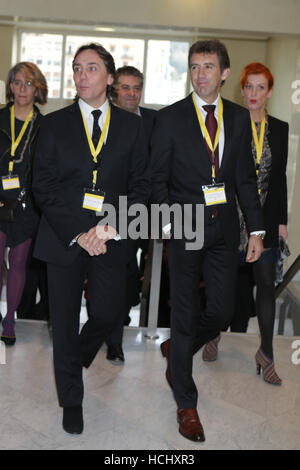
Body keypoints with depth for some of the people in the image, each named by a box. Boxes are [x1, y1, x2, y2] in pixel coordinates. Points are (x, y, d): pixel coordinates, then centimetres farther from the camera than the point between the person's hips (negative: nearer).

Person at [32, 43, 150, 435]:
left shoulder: (131, 126, 6)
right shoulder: (55, 124, 4)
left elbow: (141, 184, 3)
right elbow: (43, 185, -1)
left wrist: (111, 227, -12)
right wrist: (77, 234, -12)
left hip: (111, 238, 1)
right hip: (64, 237, 0)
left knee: (108, 314, 4)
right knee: (65, 322, 7)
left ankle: (77, 357, 41)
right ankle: (71, 400, 28)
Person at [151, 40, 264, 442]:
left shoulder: (239, 117, 8)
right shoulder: (171, 118, -1)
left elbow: (246, 178, 8)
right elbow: (158, 178, -1)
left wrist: (256, 229, 3)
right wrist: (168, 223, -11)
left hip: (225, 229, 3)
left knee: (221, 311, 6)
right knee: (185, 314, 3)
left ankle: (176, 350, 38)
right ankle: (186, 403, 19)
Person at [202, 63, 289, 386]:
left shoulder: (280, 129, 8)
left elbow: (280, 177, 10)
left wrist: (281, 221, 7)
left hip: (265, 217, 2)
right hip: (232, 215, -2)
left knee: (266, 283, -1)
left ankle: (266, 352, 8)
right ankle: (215, 334, 31)